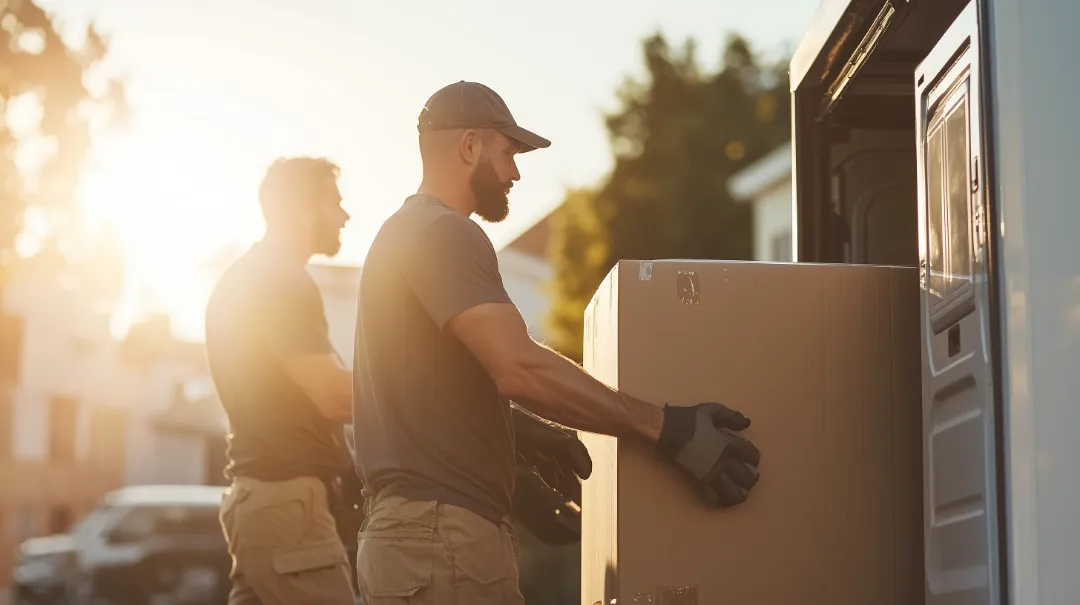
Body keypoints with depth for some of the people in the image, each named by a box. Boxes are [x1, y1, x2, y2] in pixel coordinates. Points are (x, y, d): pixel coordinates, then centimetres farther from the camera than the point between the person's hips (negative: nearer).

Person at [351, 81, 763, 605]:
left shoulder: (404, 232, 19)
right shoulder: (443, 233, -13)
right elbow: (520, 369, -25)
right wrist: (666, 430, -23)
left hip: (417, 529, 10)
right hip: (443, 535, -10)